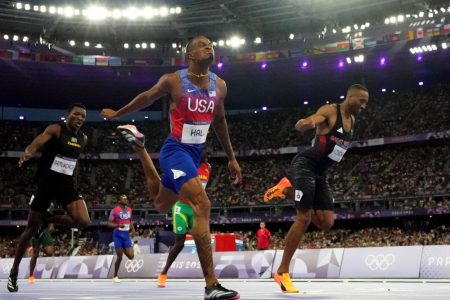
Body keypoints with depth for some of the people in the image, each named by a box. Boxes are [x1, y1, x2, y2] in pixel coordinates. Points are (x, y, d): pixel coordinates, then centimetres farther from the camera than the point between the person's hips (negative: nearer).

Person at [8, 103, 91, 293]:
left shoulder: (83, 139, 7)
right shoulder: (55, 129, -10)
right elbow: (37, 143, -29)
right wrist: (28, 152, -50)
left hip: (67, 185, 4)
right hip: (46, 184, -4)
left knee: (83, 222, -20)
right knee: (31, 228, 5)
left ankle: (49, 219, 7)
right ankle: (14, 272, 21)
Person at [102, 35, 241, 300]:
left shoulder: (220, 85, 2)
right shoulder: (173, 81, -13)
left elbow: (220, 122, 16)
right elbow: (146, 98, 4)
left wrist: (231, 157, 19)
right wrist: (117, 113, 18)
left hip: (196, 152, 7)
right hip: (176, 150, -7)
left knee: (161, 204, 26)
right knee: (203, 206, -26)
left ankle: (139, 145, 50)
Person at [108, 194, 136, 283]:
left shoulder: (129, 210, 8)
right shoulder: (115, 210, -10)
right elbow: (109, 223, -9)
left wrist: (133, 229, 7)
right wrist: (118, 225, -26)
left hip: (126, 235, 5)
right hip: (118, 235, -5)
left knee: (131, 256, -5)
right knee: (119, 257, -3)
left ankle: (123, 249, 29)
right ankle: (115, 276, 14)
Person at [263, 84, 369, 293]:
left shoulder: (352, 120, 14)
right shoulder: (330, 111, -11)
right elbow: (299, 126, -27)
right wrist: (307, 123, -45)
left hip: (320, 173, 8)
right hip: (305, 165, -8)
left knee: (326, 223, -2)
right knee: (304, 218, -15)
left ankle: (288, 191, 15)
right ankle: (282, 272, -7)